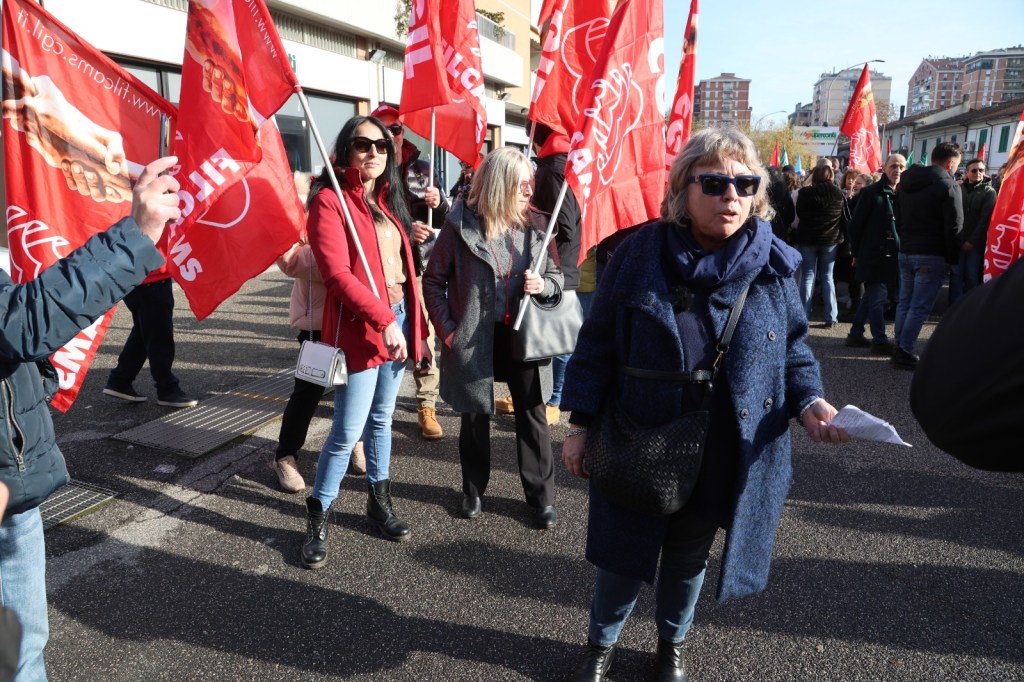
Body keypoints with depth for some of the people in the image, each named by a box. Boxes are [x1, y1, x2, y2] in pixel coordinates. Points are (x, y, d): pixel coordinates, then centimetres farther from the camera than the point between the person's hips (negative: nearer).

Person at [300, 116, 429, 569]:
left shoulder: (386, 199, 14)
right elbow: (337, 273, -19)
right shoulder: (329, 199, -9)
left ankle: (379, 502, 31)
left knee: (382, 419, 17)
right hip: (360, 327, -7)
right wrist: (384, 320, -22)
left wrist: (415, 325, 12)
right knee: (348, 432, -4)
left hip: (399, 319, 7)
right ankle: (318, 518, 13)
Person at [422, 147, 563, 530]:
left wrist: (544, 285, -14)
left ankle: (541, 496, 23)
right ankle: (473, 490, 34)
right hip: (475, 339, -1)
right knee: (475, 416, 14)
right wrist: (448, 330, -8)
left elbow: (556, 276, 9)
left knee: (533, 417, 6)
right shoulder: (462, 225, -9)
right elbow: (433, 281, -2)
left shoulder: (535, 224, -1)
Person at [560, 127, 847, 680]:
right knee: (624, 553, 14)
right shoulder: (640, 255, -11)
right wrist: (580, 424, -5)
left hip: (723, 461, 2)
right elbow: (597, 343, -5)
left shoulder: (773, 265, -5)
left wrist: (809, 401, -13)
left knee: (689, 556, 21)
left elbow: (793, 349, 6)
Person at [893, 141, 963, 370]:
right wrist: (952, 258, -5)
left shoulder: (905, 182, 11)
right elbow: (954, 227, -13)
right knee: (919, 307, -3)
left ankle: (900, 347, 18)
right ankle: (905, 353, -2)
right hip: (931, 255, -7)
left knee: (905, 302, 14)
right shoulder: (948, 186, -12)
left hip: (905, 252, 7)